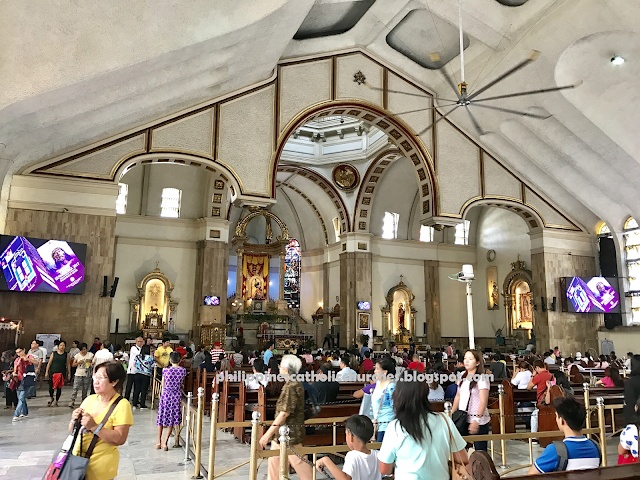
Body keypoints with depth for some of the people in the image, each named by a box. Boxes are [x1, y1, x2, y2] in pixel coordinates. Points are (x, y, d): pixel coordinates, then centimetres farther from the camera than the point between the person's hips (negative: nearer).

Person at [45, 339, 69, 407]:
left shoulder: (66, 354, 7)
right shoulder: (54, 353, 6)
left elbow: (68, 364, 9)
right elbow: (49, 363, 7)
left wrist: (69, 373, 6)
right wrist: (46, 372, 3)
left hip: (62, 373, 0)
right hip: (53, 372, 0)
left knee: (59, 387, 2)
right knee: (51, 386, -5)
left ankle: (56, 401, 18)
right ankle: (51, 398, 23)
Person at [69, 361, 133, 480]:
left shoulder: (121, 405, -14)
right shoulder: (89, 399, 4)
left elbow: (120, 439, -21)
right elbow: (72, 431, 11)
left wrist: (94, 427, -26)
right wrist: (74, 421, -10)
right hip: (76, 458, 6)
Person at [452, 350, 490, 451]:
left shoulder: (481, 379, -10)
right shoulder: (462, 376, 10)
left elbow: (483, 402, -16)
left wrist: (477, 420, -23)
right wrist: (452, 413, 13)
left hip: (479, 421, -6)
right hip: (462, 419, 6)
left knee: (480, 450, -2)